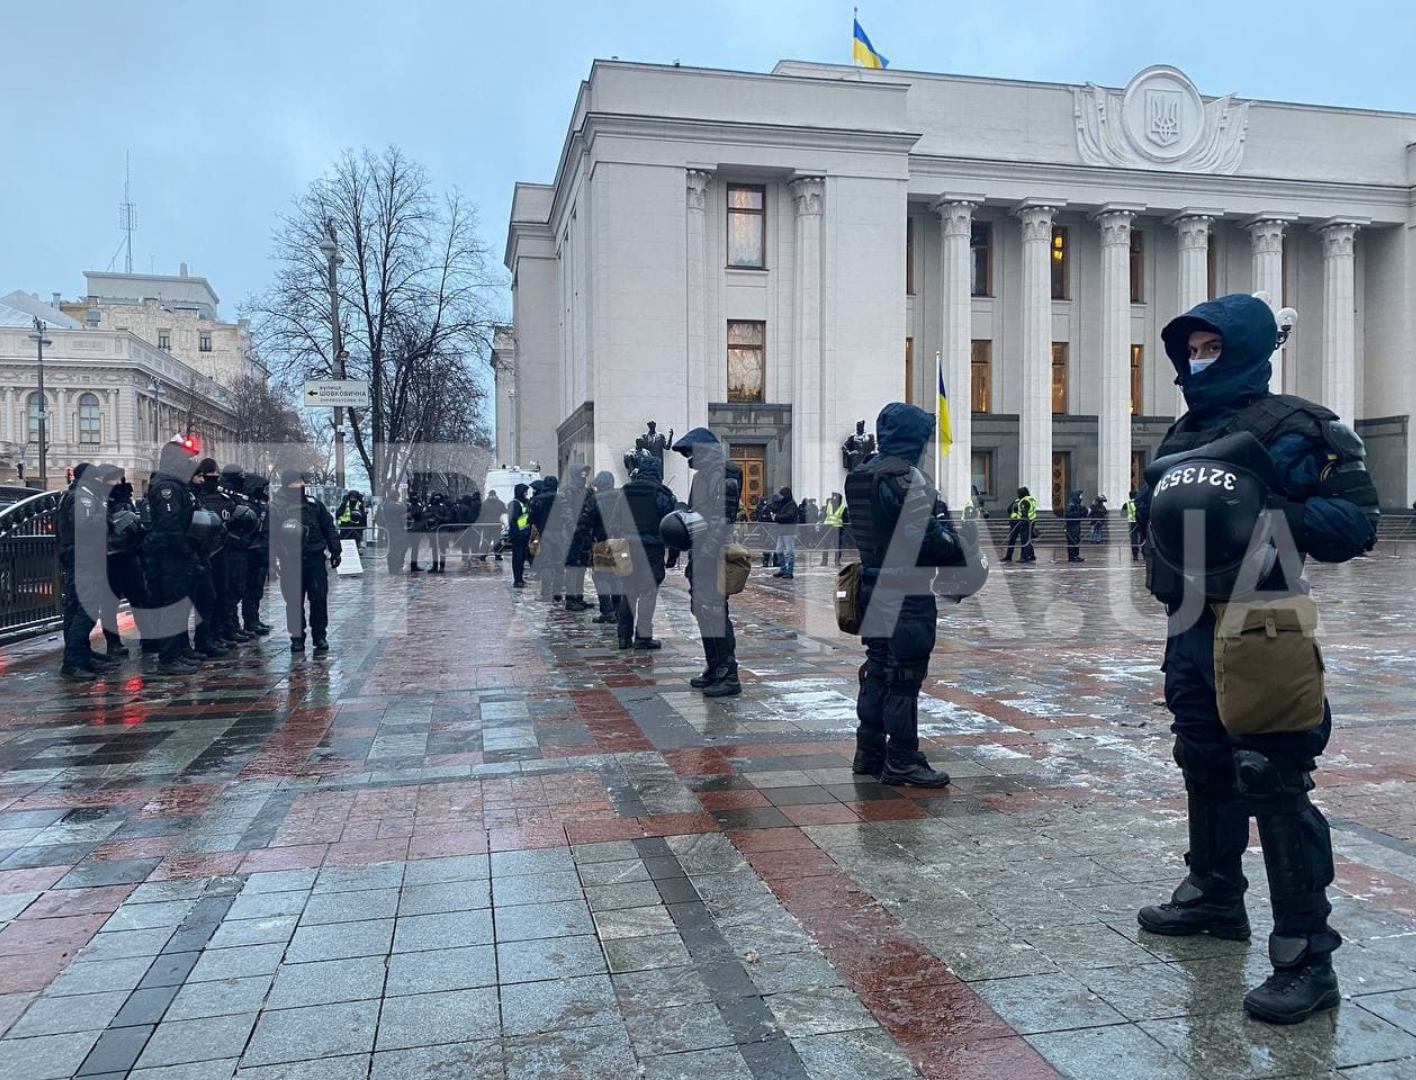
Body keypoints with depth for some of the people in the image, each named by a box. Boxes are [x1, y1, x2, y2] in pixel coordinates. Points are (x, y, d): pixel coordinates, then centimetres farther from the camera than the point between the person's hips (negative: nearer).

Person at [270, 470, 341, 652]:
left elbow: (329, 528, 14)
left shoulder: (314, 504, 11)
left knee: (319, 599, 3)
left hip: (315, 560, 3)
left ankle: (320, 636, 13)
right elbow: (272, 534, -7)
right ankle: (297, 638, 14)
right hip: (291, 562, -3)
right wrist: (281, 553, -17)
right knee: (294, 601, 3)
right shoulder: (276, 507, 0)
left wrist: (335, 551, 9)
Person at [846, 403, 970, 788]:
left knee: (878, 669, 16)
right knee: (905, 675, -1)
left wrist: (938, 525, 17)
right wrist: (955, 542, -1)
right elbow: (927, 536, -20)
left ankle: (869, 753, 24)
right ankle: (901, 762, 5)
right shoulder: (905, 478, -17)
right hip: (906, 588, -9)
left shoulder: (861, 474, 11)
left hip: (873, 581, 9)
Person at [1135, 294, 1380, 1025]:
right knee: (1204, 768, 19)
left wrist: (1268, 516, -27)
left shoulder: (1292, 429, -8)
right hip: (1190, 628, 8)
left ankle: (1306, 957, 1)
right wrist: (1158, 506, 1)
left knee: (1273, 785, -8)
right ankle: (1214, 896, 37)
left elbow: (1355, 524, -14)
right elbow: (1156, 514, 23)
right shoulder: (1182, 434, 15)